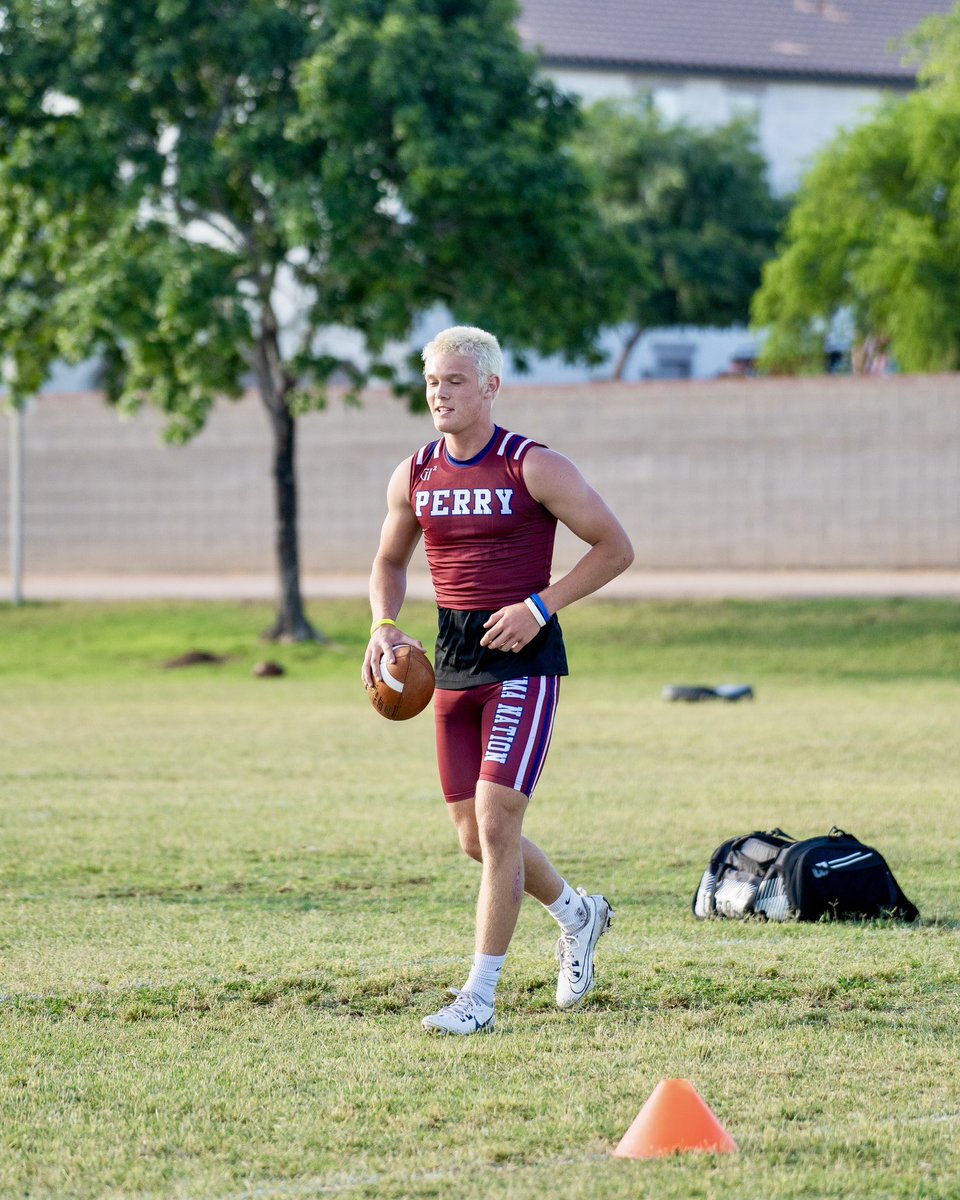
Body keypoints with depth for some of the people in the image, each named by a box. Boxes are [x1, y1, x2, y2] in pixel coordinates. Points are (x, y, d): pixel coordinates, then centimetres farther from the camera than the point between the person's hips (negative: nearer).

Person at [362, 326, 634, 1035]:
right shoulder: (414, 477, 6)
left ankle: (481, 996, -7)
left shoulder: (534, 467, -9)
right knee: (475, 837, 10)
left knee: (496, 820, -13)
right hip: (454, 665, 6)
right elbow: (390, 563, 22)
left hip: (524, 662, -6)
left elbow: (616, 547, -6)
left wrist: (540, 607, -14)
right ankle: (578, 915, 37)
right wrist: (385, 626, 2)